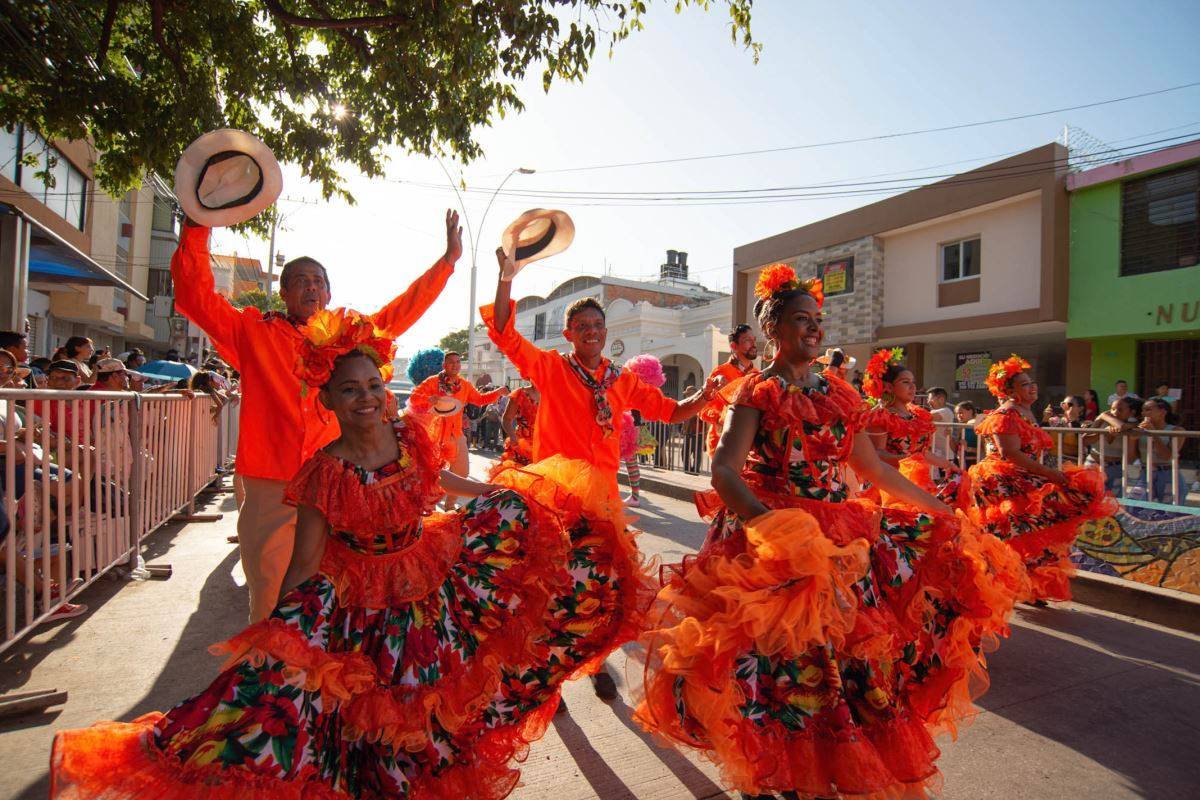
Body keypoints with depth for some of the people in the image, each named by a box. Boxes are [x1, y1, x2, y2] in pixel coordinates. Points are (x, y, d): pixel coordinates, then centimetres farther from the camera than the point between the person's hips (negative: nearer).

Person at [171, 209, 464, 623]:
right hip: (270, 489, -1)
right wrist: (196, 227, -6)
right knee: (270, 604, 6)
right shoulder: (252, 331, 8)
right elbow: (196, 294, 2)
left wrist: (447, 260, 14)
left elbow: (402, 310, 15)